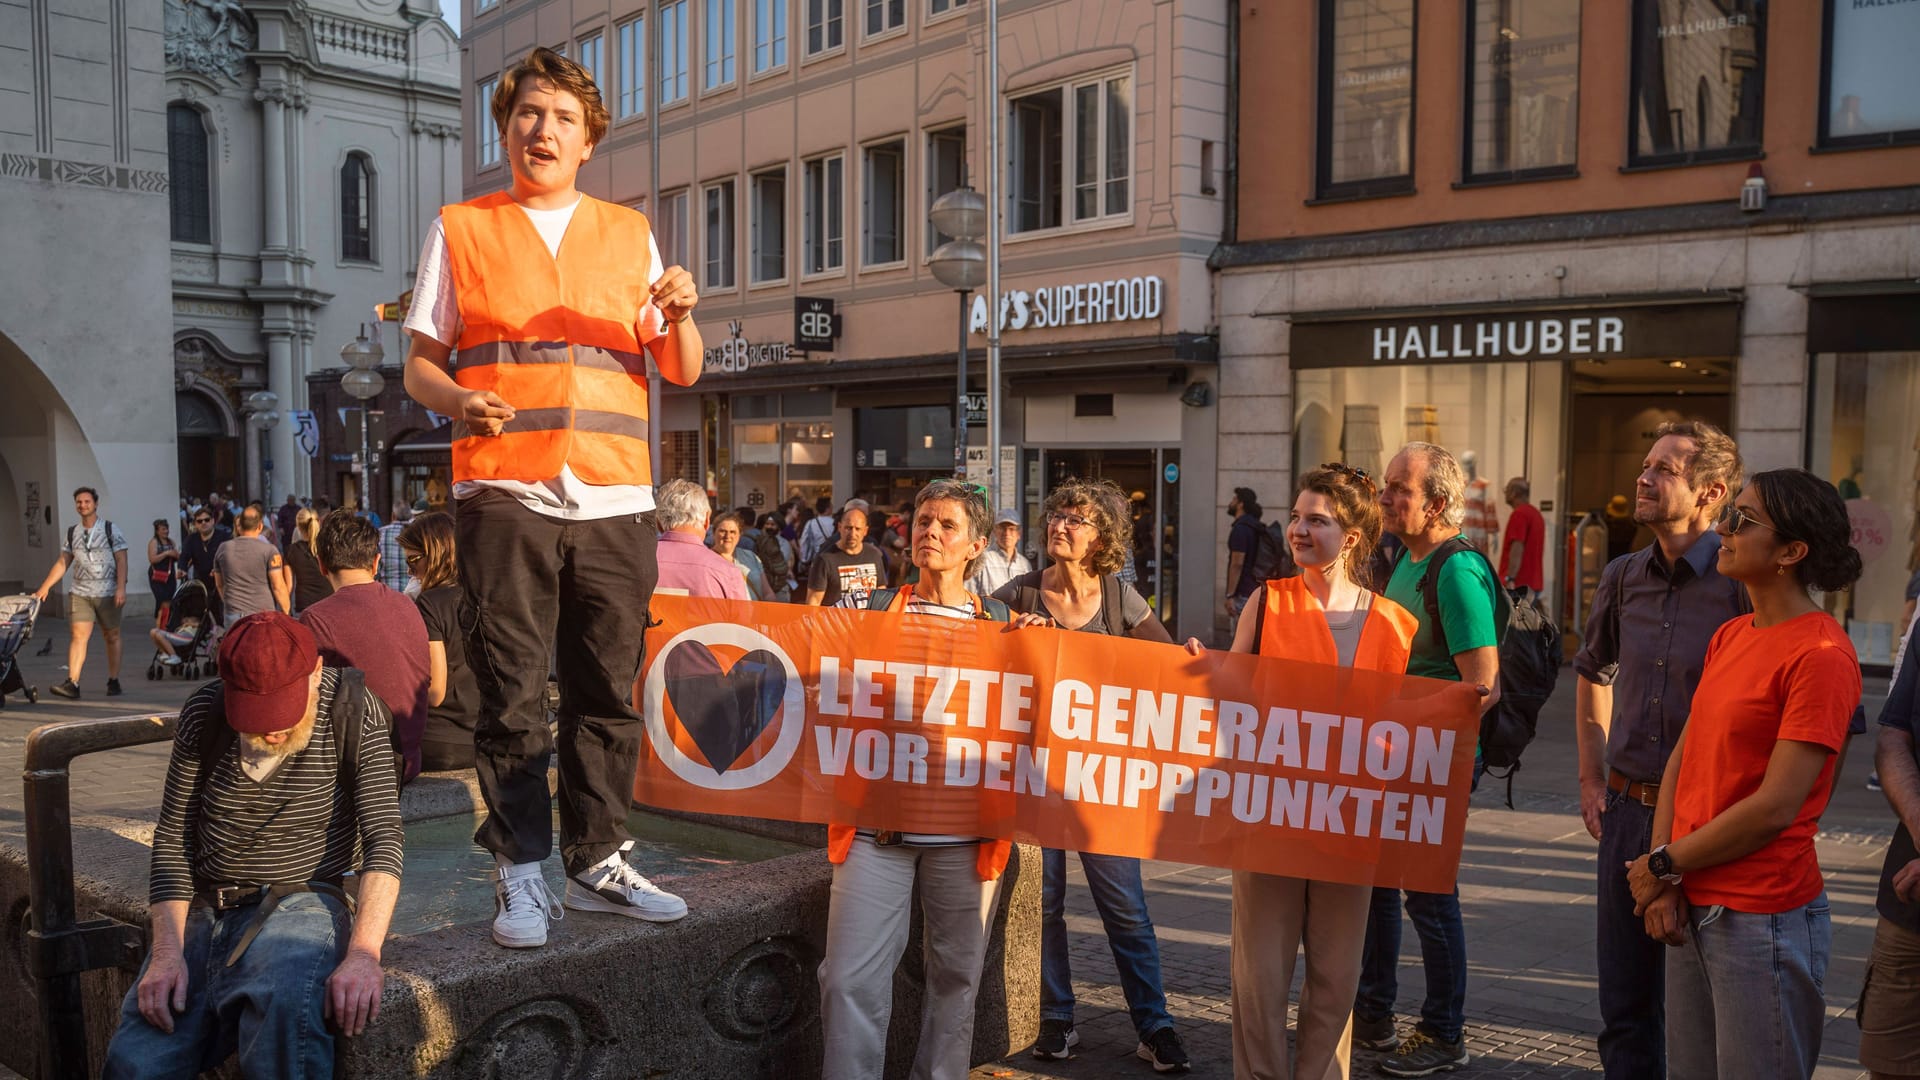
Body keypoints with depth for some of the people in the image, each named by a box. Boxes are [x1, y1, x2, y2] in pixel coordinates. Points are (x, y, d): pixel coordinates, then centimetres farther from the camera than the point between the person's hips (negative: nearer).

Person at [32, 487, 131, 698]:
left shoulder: (110, 530, 0)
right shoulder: (72, 533, 11)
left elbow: (121, 561, -5)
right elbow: (62, 563, 14)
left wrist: (121, 588, -15)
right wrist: (44, 587, 7)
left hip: (107, 592, -3)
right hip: (79, 592, 3)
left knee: (112, 636, 6)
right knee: (78, 635, -9)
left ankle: (113, 682, 14)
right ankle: (72, 683, -16)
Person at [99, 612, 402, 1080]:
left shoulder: (355, 714, -8)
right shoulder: (203, 713, 1)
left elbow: (382, 840, -14)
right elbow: (172, 839, 5)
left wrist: (364, 952, -27)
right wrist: (167, 950, -9)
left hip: (301, 902, -3)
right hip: (205, 908, 3)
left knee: (284, 1005, -36)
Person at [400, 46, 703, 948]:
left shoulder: (630, 235, 15)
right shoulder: (461, 231, 11)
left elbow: (681, 372, 13)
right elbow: (420, 365, 9)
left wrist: (679, 317, -8)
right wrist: (459, 400, -13)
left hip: (616, 500, 2)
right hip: (504, 495, -2)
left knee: (607, 693, 5)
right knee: (512, 694, -1)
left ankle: (599, 864, 16)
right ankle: (520, 871, 9)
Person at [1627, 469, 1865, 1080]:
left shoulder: (1821, 655, -15)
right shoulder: (1729, 637, 10)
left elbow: (1775, 806, -19)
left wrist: (1662, 866, -9)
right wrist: (1663, 884, -2)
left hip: (1763, 917, -7)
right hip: (1693, 909, 7)